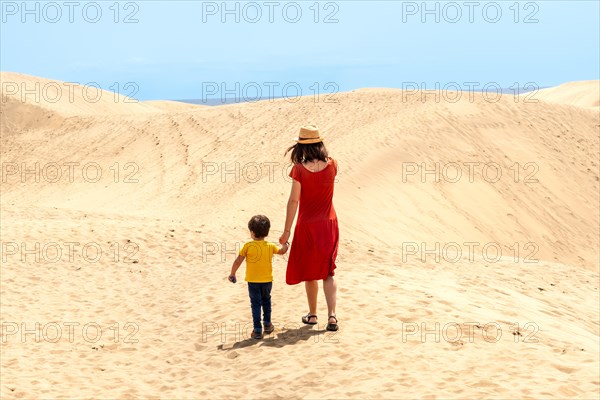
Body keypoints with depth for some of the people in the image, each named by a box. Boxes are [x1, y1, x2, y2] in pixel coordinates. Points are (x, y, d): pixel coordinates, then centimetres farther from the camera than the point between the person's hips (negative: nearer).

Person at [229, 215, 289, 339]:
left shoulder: (248, 246, -12)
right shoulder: (270, 246, -2)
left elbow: (238, 261, -9)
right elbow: (282, 251, 16)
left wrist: (232, 274, 5)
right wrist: (285, 244, 38)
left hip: (253, 281, -3)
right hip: (267, 280, 3)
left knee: (255, 304, 3)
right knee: (266, 301, 24)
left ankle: (257, 330, -1)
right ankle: (267, 324, 33)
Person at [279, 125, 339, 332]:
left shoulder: (300, 169, -15)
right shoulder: (332, 165, -5)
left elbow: (293, 201, -15)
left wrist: (287, 231, -9)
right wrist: (319, 150, 11)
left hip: (307, 225, -2)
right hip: (329, 224, 3)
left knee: (309, 271, 14)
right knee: (328, 272, 8)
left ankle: (312, 314, 25)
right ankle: (332, 315, -6)